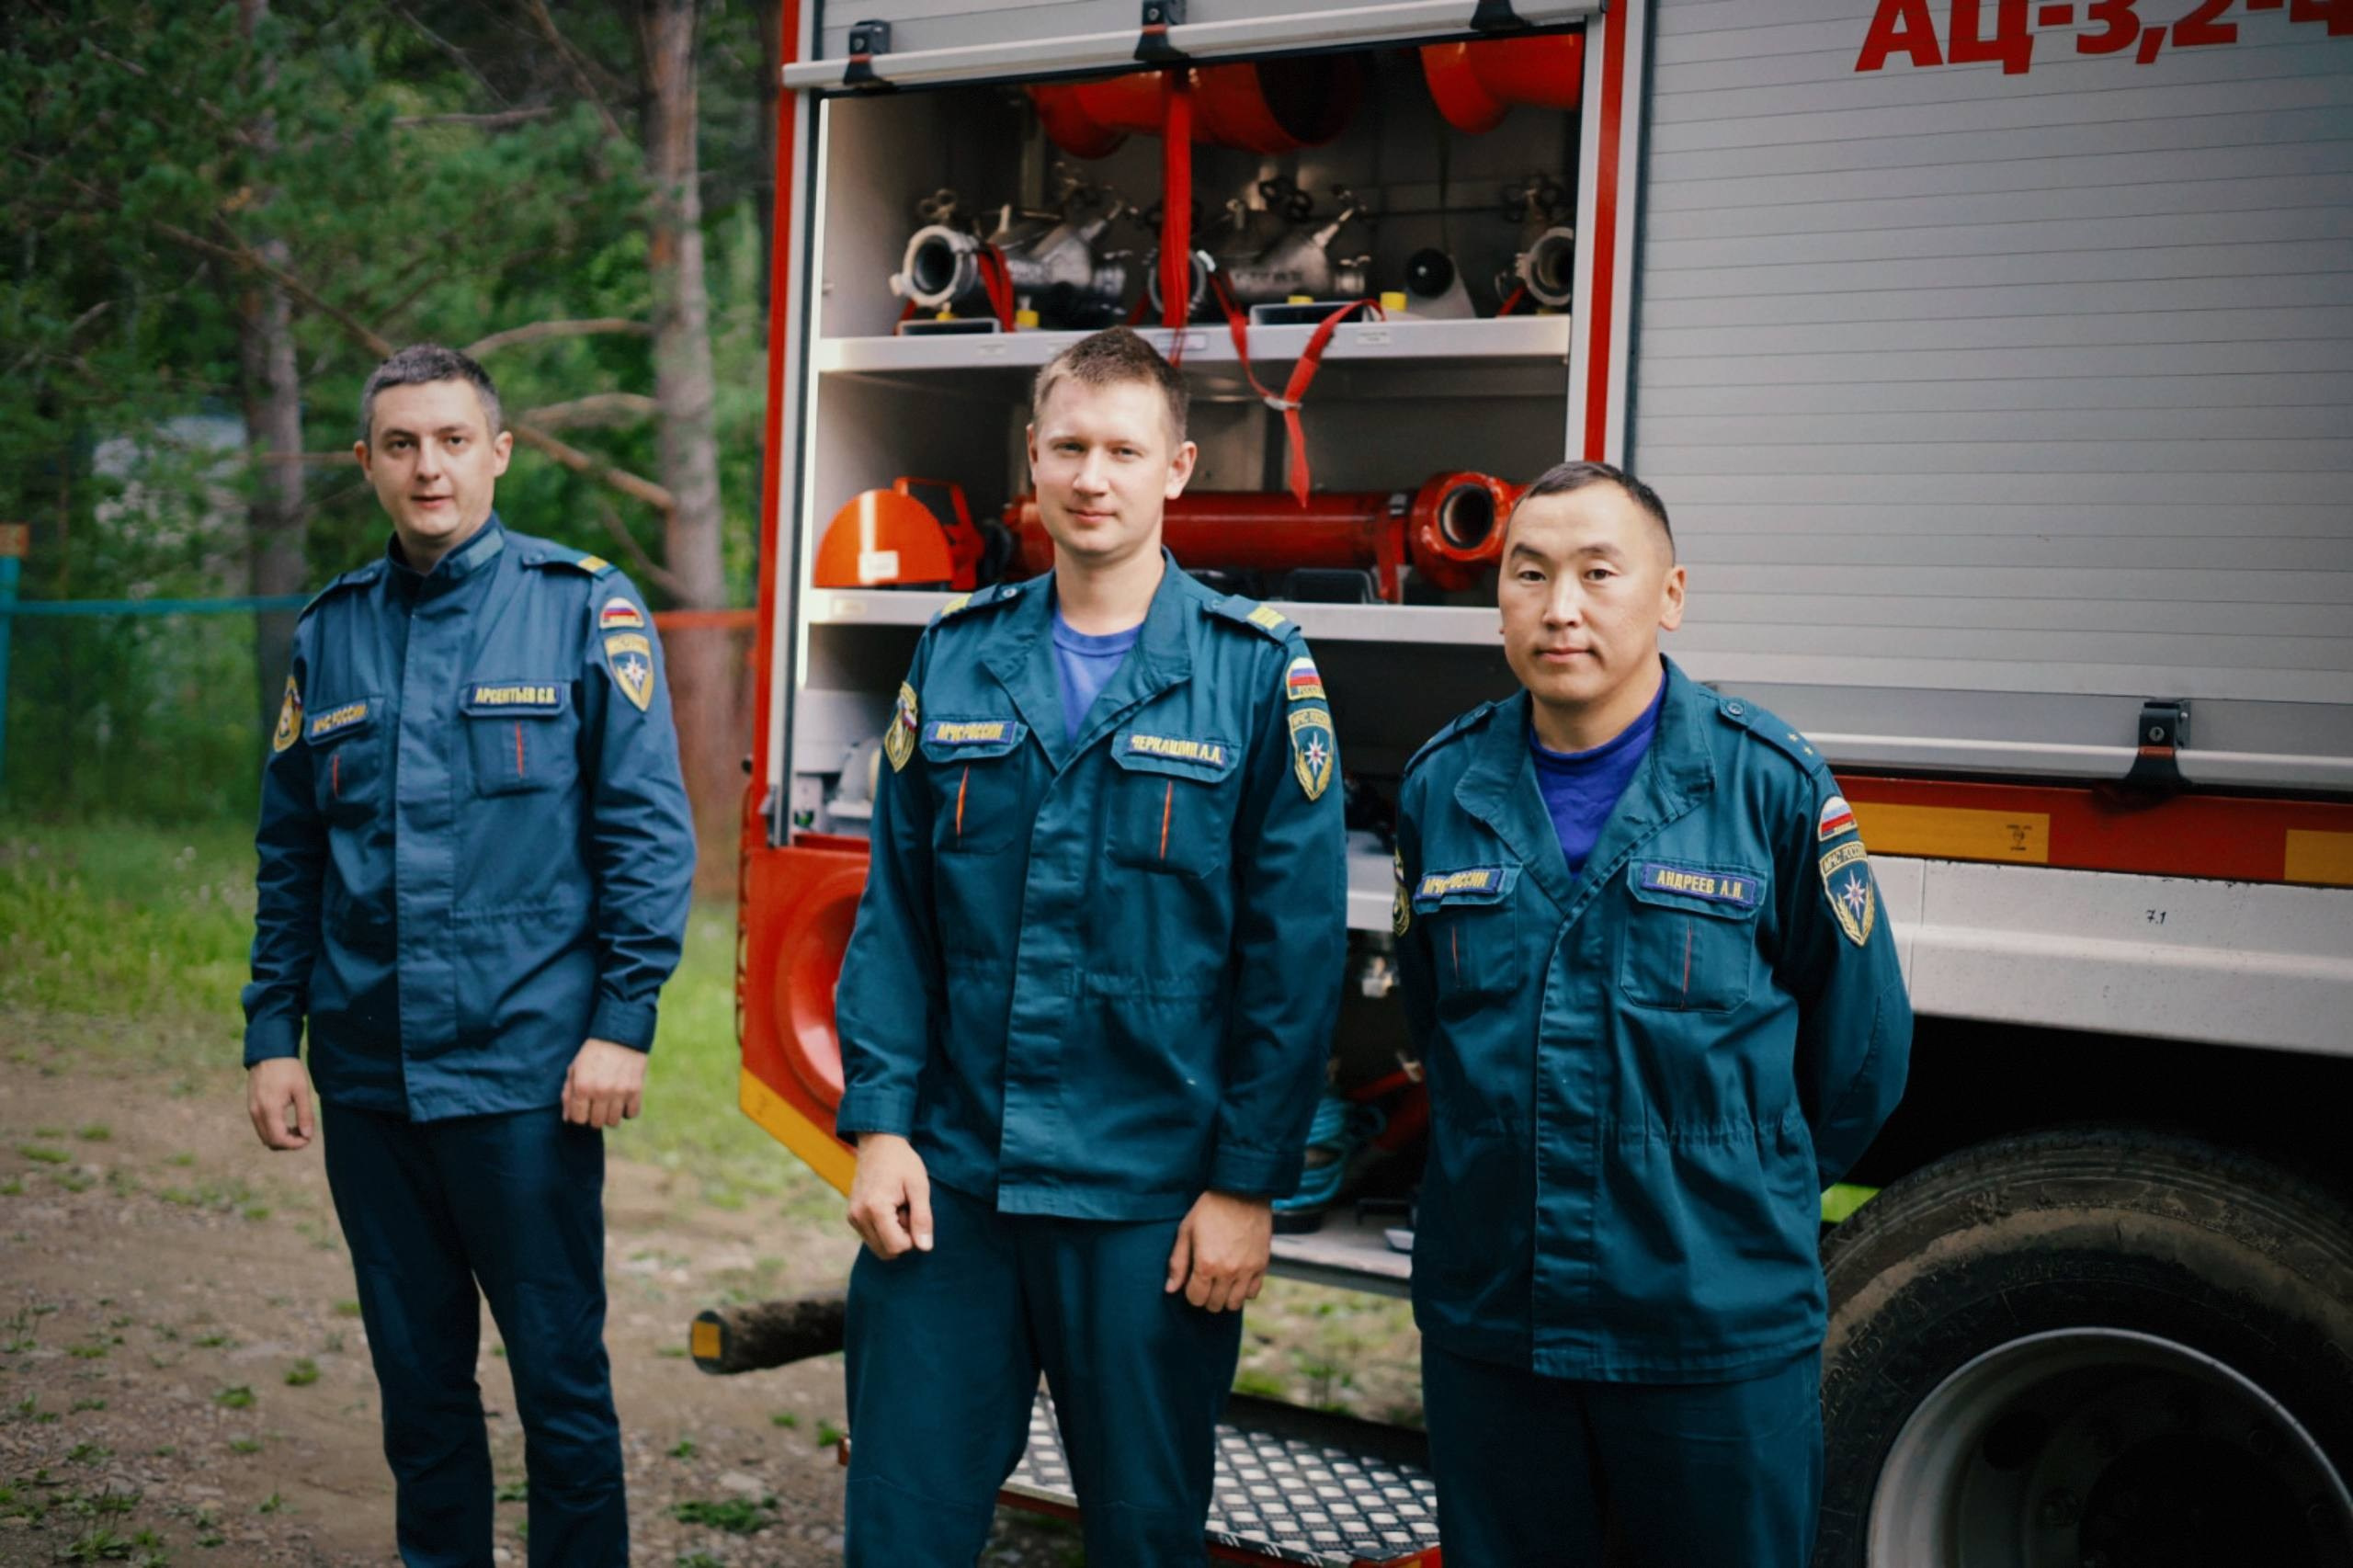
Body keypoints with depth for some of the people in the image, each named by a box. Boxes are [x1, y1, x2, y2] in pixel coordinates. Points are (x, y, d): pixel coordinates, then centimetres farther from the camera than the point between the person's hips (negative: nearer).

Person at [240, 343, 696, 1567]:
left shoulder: (584, 605, -3)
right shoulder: (331, 632, 10)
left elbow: (648, 830, -6)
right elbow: (289, 858, 14)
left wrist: (623, 1021, -12)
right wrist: (271, 1035, 8)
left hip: (527, 1067, -4)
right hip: (366, 1075, 4)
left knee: (559, 1376, 3)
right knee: (417, 1378, 15)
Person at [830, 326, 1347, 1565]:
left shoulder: (1258, 671, -4)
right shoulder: (955, 657, 6)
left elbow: (1294, 951, -6)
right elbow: (894, 915, 6)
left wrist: (1249, 1181, -8)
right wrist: (879, 1124, -2)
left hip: (1153, 1202, -2)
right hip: (947, 1181, 3)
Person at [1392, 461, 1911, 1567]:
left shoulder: (1770, 782, -8)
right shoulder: (1442, 786, 3)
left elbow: (1855, 1049, 2)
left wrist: (1746, 1197, 10)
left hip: (1720, 1330, -3)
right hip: (1484, 1316, 3)